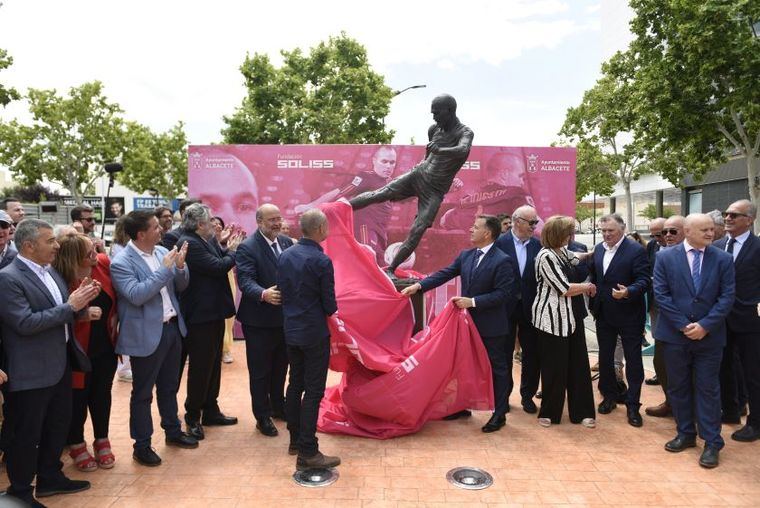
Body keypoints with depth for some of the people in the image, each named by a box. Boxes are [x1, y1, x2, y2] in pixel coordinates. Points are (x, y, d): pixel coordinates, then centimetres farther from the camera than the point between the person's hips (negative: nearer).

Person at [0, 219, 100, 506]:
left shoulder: (50, 272, 10)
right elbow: (25, 323, -24)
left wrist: (81, 300, -6)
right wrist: (70, 306, -23)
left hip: (61, 363, 9)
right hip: (31, 370, -8)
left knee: (58, 425, 20)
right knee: (26, 434, 7)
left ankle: (50, 478, 38)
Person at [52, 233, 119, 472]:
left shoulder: (104, 263, -10)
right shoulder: (61, 278, -22)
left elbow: (116, 295, 6)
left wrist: (114, 317, -4)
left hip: (105, 345, 4)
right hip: (78, 348, -4)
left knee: (102, 394, 16)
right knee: (78, 397, 11)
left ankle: (102, 441, 33)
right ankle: (77, 445, 31)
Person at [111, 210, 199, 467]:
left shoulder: (163, 252, 4)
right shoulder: (121, 262, -15)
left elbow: (180, 287, 8)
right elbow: (136, 295, -25)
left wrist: (180, 266, -12)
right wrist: (165, 269, -25)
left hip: (172, 327, 6)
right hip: (147, 335, -6)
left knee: (169, 386, 21)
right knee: (142, 393, 9)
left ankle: (173, 431, 38)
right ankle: (142, 446, 23)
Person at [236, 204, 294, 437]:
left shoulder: (287, 242, 5)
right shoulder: (247, 247, -14)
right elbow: (245, 280, -23)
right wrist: (263, 294, -41)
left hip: (284, 316, 6)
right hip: (259, 319, -6)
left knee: (280, 367, 21)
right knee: (260, 371, 8)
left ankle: (278, 406, 40)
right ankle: (262, 417, 23)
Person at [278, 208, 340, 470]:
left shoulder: (285, 255, 1)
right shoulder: (321, 261, -18)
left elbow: (282, 291, 6)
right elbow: (330, 305, -13)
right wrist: (330, 309, 8)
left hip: (291, 330, 7)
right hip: (314, 333, -7)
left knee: (295, 385, 17)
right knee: (313, 392, 0)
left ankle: (295, 440, 30)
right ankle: (307, 453, 5)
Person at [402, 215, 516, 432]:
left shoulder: (502, 261, -16)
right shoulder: (465, 255, 4)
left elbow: (502, 294, -20)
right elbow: (444, 274, 1)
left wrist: (472, 302, -23)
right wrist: (418, 285, -10)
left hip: (491, 325, -7)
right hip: (468, 322, 7)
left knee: (497, 369, 7)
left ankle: (499, 413, 21)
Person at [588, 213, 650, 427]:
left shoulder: (636, 250, -12)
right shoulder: (599, 249, 7)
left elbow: (644, 281, -16)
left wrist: (628, 292, -34)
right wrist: (593, 304, 9)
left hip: (628, 315, -6)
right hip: (604, 315, 6)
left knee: (633, 360, 5)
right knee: (605, 358, 15)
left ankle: (632, 405, 16)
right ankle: (609, 397, 32)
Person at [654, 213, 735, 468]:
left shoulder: (723, 259, -1)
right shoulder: (665, 257, -2)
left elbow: (726, 297, -5)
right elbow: (661, 294, -6)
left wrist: (705, 326, -14)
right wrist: (683, 325, -12)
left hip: (709, 336, 0)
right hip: (675, 334, 1)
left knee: (708, 389, 5)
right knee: (678, 387, 11)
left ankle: (712, 443, 15)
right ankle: (686, 434, 27)